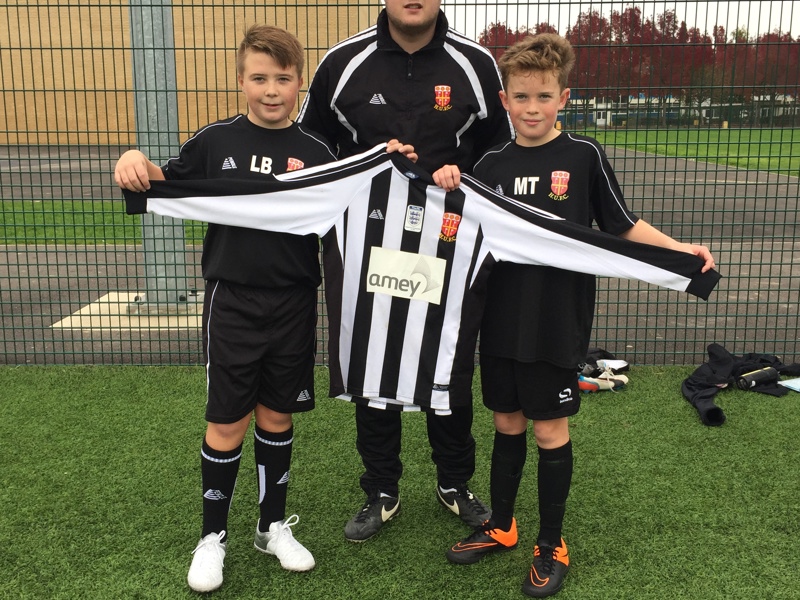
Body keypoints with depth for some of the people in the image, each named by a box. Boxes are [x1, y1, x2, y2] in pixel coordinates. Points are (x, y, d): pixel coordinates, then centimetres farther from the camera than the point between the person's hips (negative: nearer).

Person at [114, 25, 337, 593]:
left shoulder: (316, 151, 0)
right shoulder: (216, 140, -1)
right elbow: (169, 184, 10)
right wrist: (137, 163, -9)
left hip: (293, 305, 1)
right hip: (233, 304, -1)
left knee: (277, 417, 13)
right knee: (227, 424, 5)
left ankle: (274, 525, 31)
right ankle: (213, 536, 24)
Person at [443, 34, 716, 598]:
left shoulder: (584, 155, -5)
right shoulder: (492, 163, 3)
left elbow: (621, 226, 0)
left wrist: (680, 249, -13)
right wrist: (448, 186, -9)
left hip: (558, 323, -3)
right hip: (502, 320, 4)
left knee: (550, 431, 6)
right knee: (507, 423, 16)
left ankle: (552, 546, 25)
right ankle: (501, 526, 34)